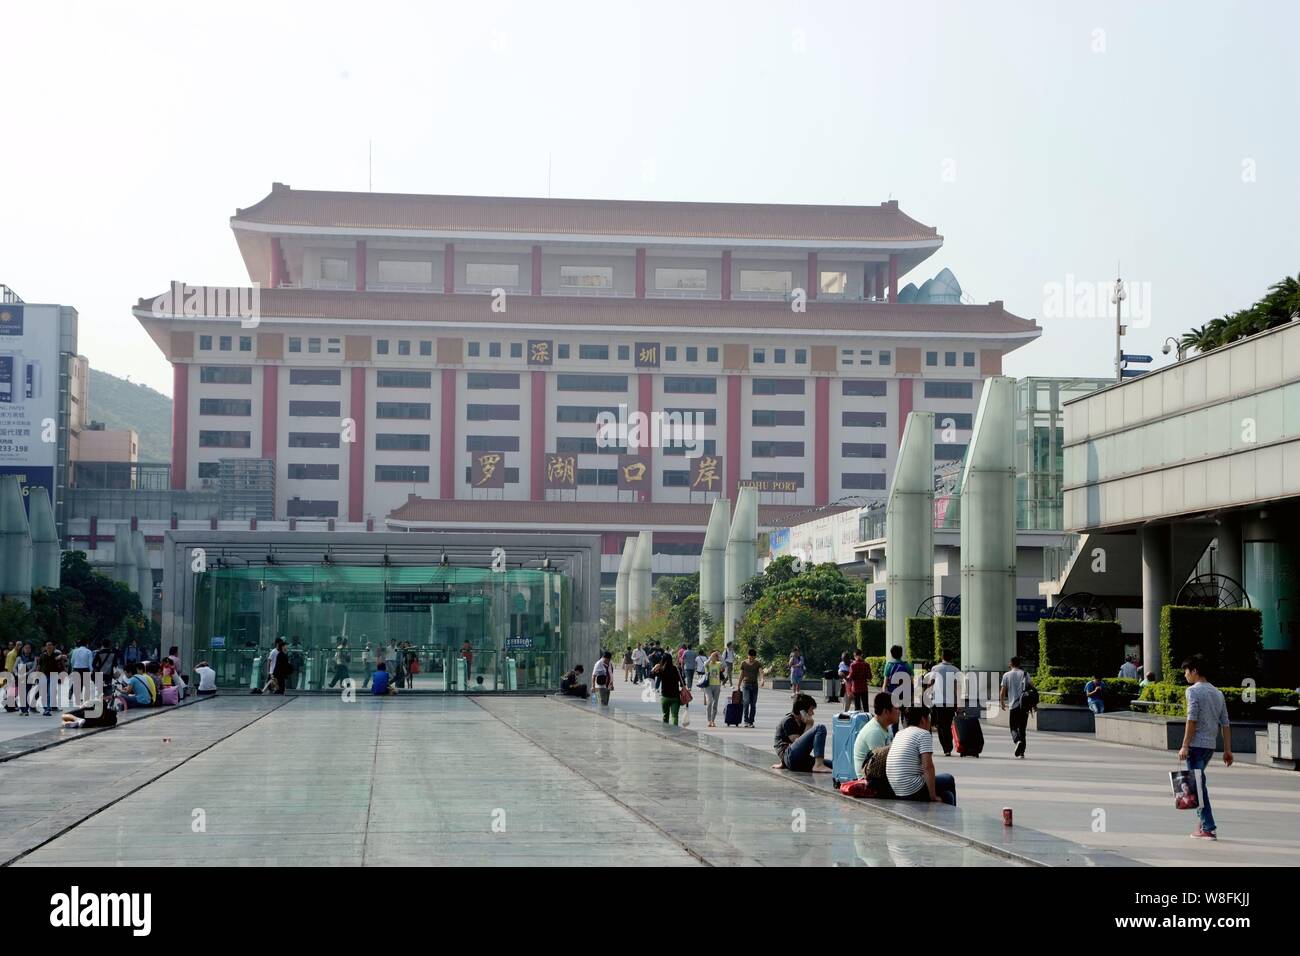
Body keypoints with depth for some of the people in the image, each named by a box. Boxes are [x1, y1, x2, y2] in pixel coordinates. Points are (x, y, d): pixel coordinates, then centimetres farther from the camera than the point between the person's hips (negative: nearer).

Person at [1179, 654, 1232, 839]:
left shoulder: (1193, 690, -7)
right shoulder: (1218, 693, 15)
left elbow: (1192, 720, -15)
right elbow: (1225, 724, 13)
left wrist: (1185, 746, -14)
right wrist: (1227, 750, 14)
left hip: (1196, 744, -7)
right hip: (1211, 745, 7)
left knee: (1198, 785, -5)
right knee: (1199, 783, 19)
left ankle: (1208, 828, -9)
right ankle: (1203, 821, 20)